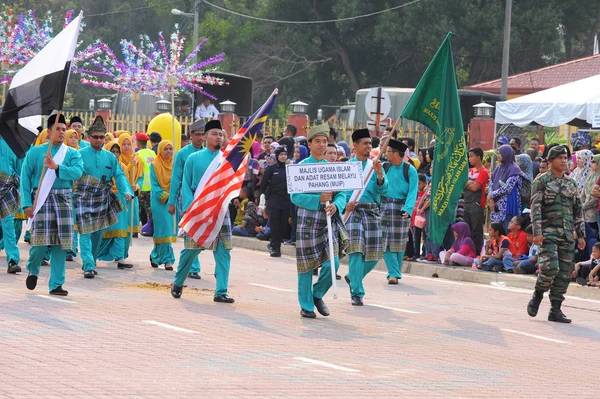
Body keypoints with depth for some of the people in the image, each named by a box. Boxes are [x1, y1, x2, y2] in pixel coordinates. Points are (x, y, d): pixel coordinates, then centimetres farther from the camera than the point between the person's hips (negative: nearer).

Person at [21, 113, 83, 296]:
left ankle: (56, 284, 6)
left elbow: (77, 172, -9)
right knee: (41, 239, -12)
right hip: (41, 198, -2)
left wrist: (57, 167, -21)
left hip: (63, 199, 2)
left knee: (60, 243, 0)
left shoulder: (72, 153, 9)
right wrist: (27, 204, -6)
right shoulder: (35, 152, 4)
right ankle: (33, 269, 18)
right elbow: (25, 178, 2)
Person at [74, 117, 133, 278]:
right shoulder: (80, 154, -3)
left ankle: (91, 263, 27)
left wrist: (127, 191, -12)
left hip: (103, 200, 5)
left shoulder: (110, 157, 9)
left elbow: (119, 175, 4)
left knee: (98, 233, 12)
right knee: (85, 233, -11)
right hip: (84, 198, -4)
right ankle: (88, 266, -13)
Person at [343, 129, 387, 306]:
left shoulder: (375, 166, 13)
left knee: (374, 254, 4)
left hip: (373, 212, 4)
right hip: (353, 211, -4)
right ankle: (356, 293, -10)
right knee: (356, 251, -14)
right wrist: (346, 204, -17)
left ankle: (353, 277, 32)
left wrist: (380, 174, -14)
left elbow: (384, 191, 4)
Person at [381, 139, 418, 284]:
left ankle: (395, 273, 18)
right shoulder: (385, 167, 6)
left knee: (400, 242, 5)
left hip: (401, 207, -2)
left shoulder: (410, 170, -4)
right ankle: (393, 273, -6)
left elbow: (413, 192, -10)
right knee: (386, 241, -6)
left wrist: (408, 209, -22)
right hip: (385, 206, 2)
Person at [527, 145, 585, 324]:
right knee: (550, 268, -19)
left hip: (567, 235, 5)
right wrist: (537, 232, -17)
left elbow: (578, 211, 18)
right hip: (548, 233, -5)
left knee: (564, 273, 1)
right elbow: (535, 207, -8)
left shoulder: (571, 184, 15)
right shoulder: (541, 181, -1)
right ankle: (537, 296, 6)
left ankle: (555, 310, 7)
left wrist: (581, 235, 12)